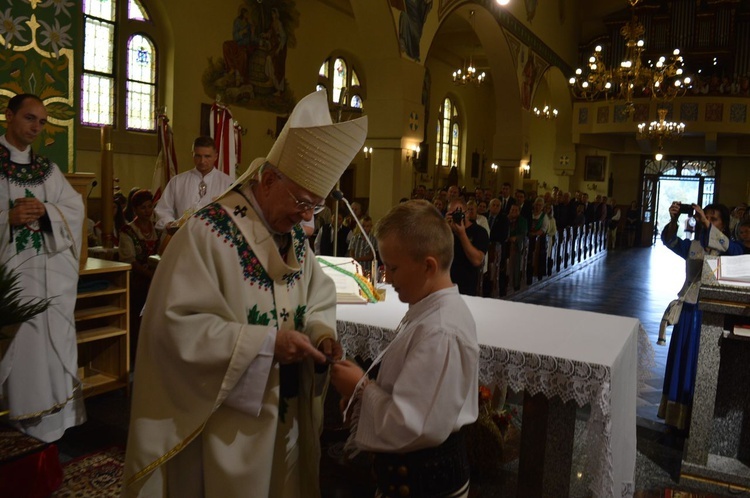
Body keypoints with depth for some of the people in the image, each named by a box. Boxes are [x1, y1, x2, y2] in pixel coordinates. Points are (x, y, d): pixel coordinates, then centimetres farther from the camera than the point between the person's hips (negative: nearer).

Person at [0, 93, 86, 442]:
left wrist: (45, 211, -13)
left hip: (51, 272, 4)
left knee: (53, 343, 7)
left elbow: (75, 209, 5)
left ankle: (52, 420, 20)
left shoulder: (49, 169, 13)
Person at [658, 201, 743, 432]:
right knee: (683, 363, 11)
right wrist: (673, 220, -27)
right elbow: (670, 241, -10)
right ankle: (679, 417, 25)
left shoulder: (732, 249, -5)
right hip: (688, 311, 4)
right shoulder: (693, 246, 5)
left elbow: (727, 247, -28)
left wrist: (706, 223, -35)